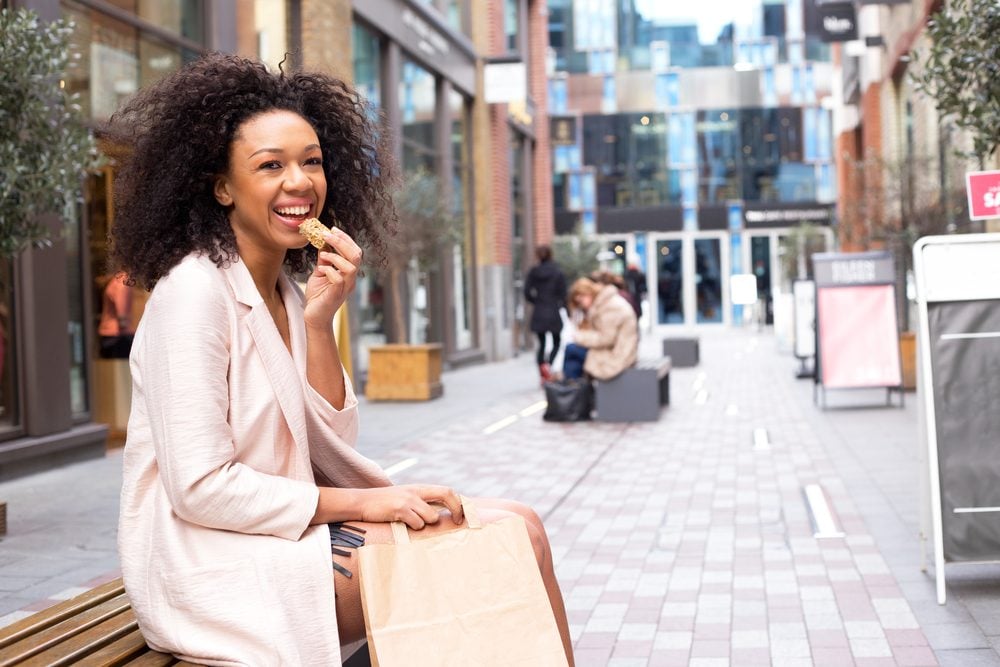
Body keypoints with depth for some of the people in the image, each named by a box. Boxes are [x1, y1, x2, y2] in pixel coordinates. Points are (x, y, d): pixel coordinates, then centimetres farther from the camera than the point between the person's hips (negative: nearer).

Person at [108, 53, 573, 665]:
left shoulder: (288, 291, 10)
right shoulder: (194, 291, -16)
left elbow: (331, 446, 5)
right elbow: (200, 487, -20)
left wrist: (318, 322, -8)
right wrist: (362, 503, -14)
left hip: (284, 526, 8)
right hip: (213, 562, -8)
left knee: (518, 527, -6)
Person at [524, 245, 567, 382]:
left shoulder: (533, 272, 0)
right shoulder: (557, 273, -7)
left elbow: (527, 293, -2)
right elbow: (563, 294, -5)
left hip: (538, 314, 3)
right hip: (553, 314, -3)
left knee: (541, 344, 13)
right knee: (556, 343, 11)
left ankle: (543, 376, 7)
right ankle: (548, 364, -17)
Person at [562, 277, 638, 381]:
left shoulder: (611, 306, -18)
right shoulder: (603, 303, 14)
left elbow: (606, 338, -21)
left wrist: (580, 337, -11)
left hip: (616, 357, -10)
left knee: (570, 349, -5)